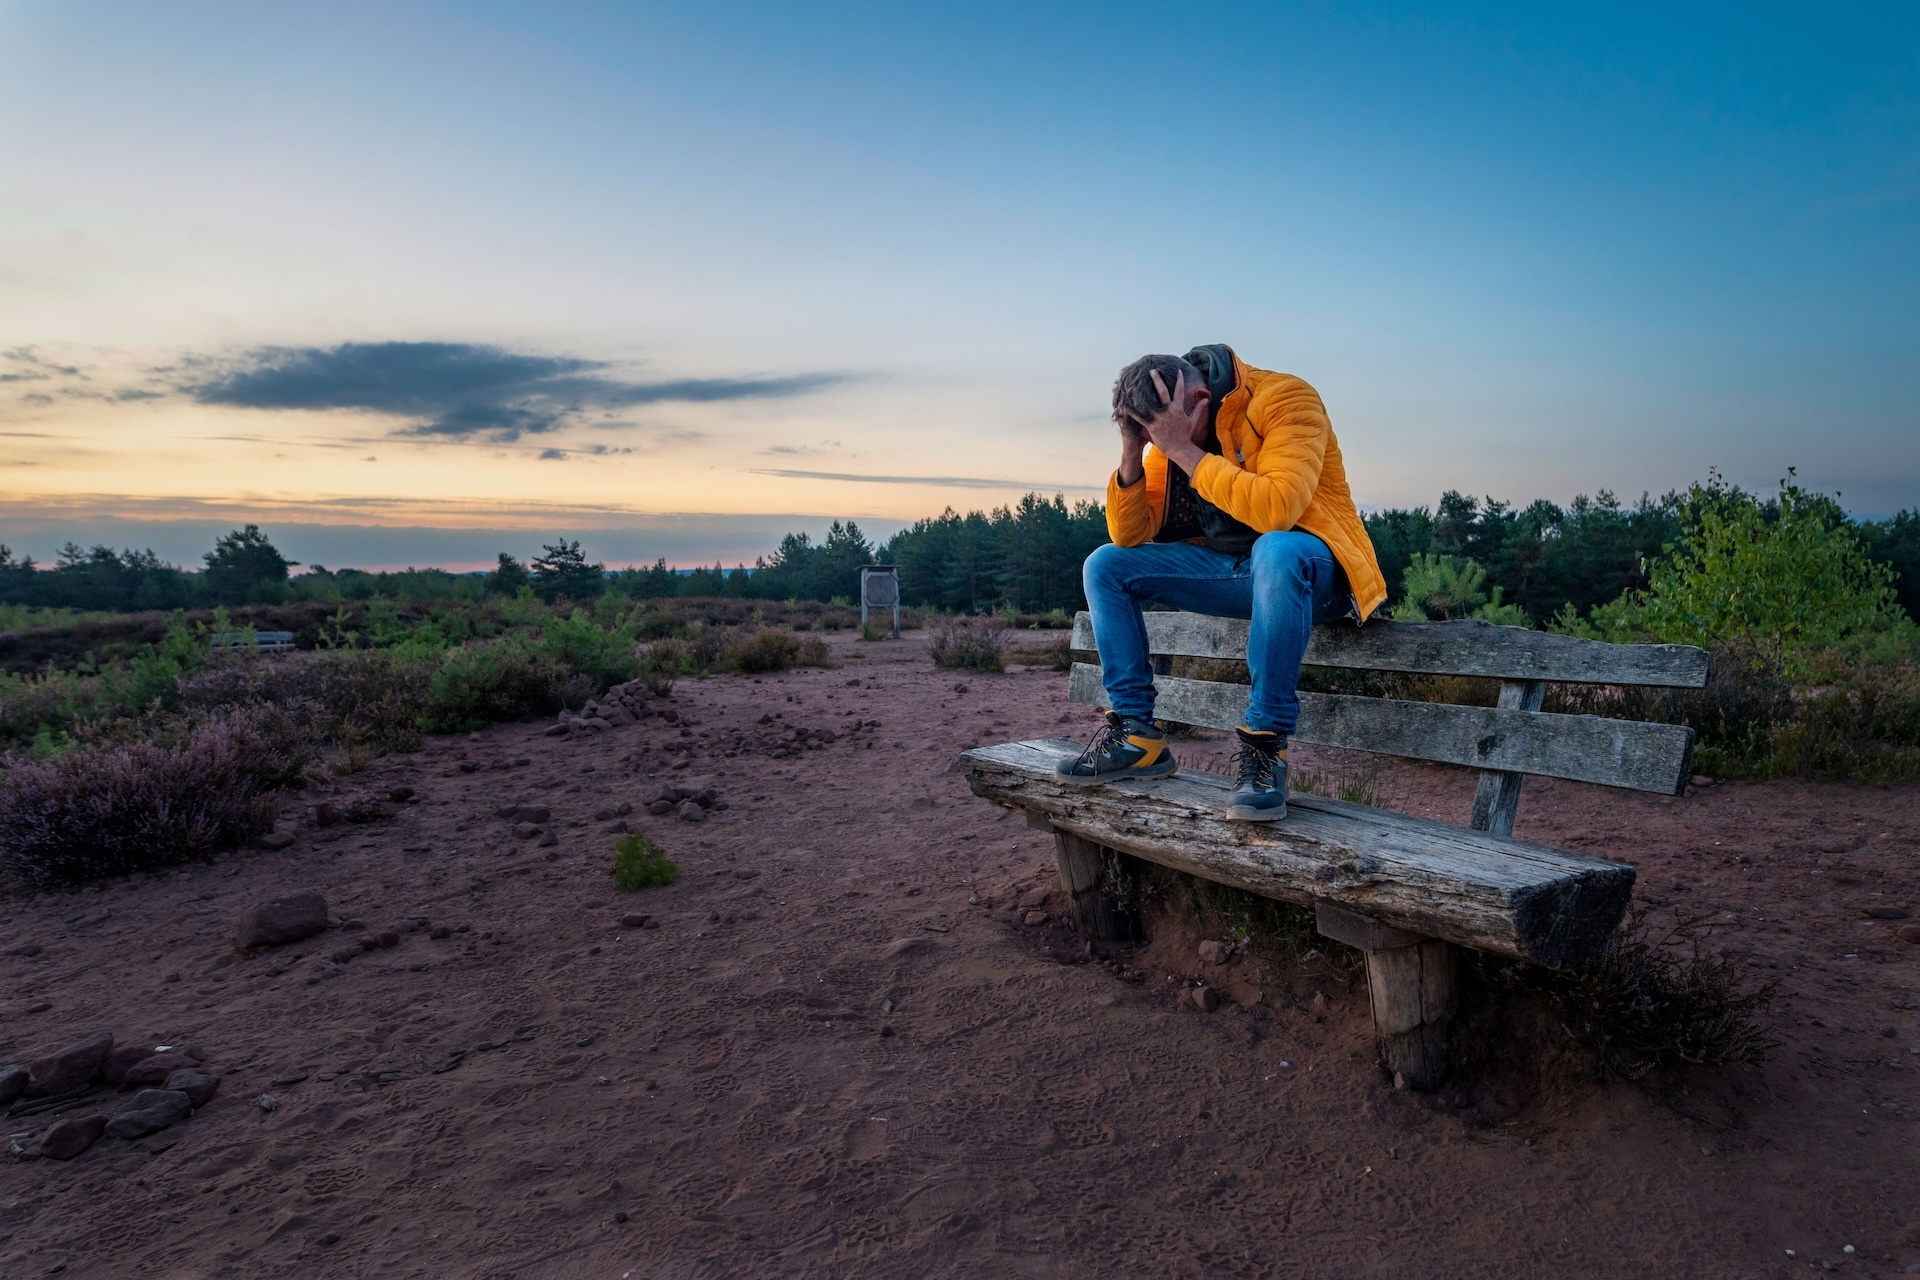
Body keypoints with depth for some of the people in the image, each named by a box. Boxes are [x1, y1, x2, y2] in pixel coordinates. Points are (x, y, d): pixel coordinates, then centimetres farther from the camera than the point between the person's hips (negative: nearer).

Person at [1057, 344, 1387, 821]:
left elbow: (1277, 509, -34)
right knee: (1105, 567, -4)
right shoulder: (1168, 439, 2)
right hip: (1232, 570, 7)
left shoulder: (1283, 399, -18)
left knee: (1275, 551, -42)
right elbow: (1128, 535, 0)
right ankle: (1136, 736, -5)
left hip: (1313, 565, -7)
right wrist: (1131, 451, -15)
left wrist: (1184, 450, -30)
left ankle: (1264, 747, -31)